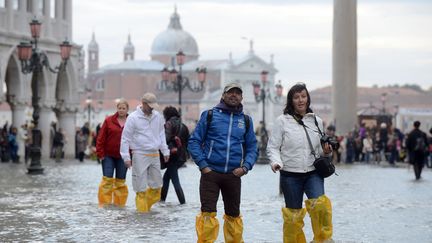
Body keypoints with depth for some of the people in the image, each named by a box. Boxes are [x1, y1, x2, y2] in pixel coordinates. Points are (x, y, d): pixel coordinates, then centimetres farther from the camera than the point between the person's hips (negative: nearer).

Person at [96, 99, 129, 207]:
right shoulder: (109, 121, -1)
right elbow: (101, 138, -1)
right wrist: (100, 153, -5)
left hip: (122, 157, 1)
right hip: (108, 155, -1)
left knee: (121, 181, 8)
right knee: (107, 179, -5)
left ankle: (119, 203, 18)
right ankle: (105, 202, 1)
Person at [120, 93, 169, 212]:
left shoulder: (158, 116, 8)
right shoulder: (133, 117, -7)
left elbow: (161, 134, 19)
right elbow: (125, 138, -5)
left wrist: (165, 151, 14)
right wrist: (126, 157, -9)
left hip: (155, 155, 5)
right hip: (140, 155, -5)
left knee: (156, 184, 7)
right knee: (141, 185, -3)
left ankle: (147, 205, 22)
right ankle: (142, 209, 3)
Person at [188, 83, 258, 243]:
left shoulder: (246, 120, 10)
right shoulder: (210, 115, 2)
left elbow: (252, 148, 12)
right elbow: (194, 141, 0)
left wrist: (245, 167, -5)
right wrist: (202, 165, -9)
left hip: (234, 175, 3)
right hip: (210, 173, -3)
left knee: (233, 215, 12)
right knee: (208, 213, -10)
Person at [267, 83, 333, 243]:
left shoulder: (316, 121, 10)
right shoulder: (282, 120, 0)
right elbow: (273, 147, 0)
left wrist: (326, 151, -3)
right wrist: (276, 162, -19)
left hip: (313, 172, 1)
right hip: (290, 175, -1)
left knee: (319, 203, -22)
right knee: (293, 215, 3)